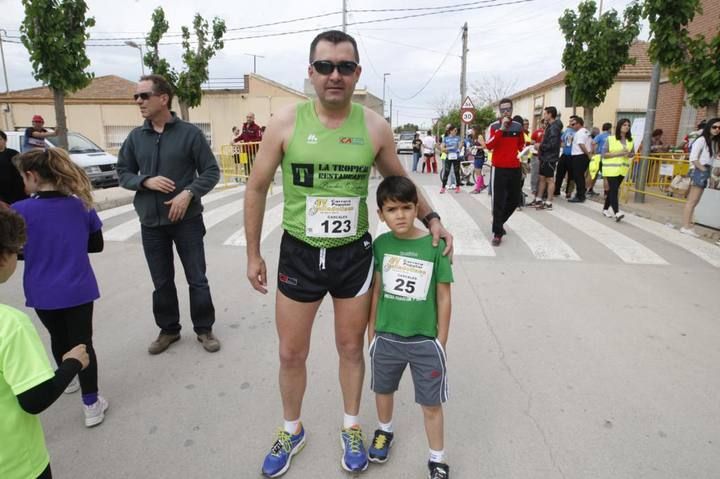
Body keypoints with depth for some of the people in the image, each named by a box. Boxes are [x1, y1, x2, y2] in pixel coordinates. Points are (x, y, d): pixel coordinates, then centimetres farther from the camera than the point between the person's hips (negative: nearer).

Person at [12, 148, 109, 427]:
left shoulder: (20, 211, -13)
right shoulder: (81, 205, -4)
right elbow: (96, 245, 4)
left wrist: (38, 249, 13)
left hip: (43, 294, 0)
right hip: (79, 290, 1)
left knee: (58, 338, 23)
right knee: (82, 343, 7)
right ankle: (91, 404, 10)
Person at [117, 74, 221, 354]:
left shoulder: (189, 133, -5)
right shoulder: (135, 137, 6)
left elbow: (211, 171, -4)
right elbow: (123, 173, 11)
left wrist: (188, 193, -19)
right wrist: (145, 181, -10)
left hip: (187, 220, -3)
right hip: (151, 223, 4)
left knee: (197, 279, 5)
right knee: (161, 281, 13)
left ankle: (204, 329, 22)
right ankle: (168, 329, 30)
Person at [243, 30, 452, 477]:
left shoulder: (375, 126, -5)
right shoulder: (286, 122, -8)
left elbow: (399, 179, 11)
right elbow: (257, 188, 0)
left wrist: (431, 218, -2)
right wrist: (253, 254, 1)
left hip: (354, 254, 1)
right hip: (299, 254, 0)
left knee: (351, 348, 17)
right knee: (291, 354, 13)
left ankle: (352, 428, 43)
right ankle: (292, 430, 42)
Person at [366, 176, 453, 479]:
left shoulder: (434, 246, -14)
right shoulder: (380, 245, -7)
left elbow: (443, 298, -8)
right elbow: (376, 291, 1)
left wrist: (441, 342, -5)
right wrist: (371, 333, 7)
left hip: (425, 341, -2)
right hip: (386, 338, 3)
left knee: (431, 404, 13)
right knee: (383, 390, 25)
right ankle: (384, 431, 54)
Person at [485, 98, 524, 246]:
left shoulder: (518, 126, 9)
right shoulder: (494, 126, -3)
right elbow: (489, 146, -19)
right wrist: (501, 128, -22)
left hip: (515, 168, 5)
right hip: (499, 169, -5)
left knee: (514, 200, 12)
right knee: (498, 202, -6)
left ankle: (499, 222, 34)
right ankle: (497, 233, 1)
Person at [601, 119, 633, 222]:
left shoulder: (630, 140, 8)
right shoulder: (610, 139, -6)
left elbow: (632, 153, 16)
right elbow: (604, 154, -9)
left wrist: (628, 154, -8)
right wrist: (618, 153, -19)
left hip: (623, 168, 5)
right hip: (611, 168, -5)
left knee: (613, 189, 10)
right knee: (613, 190, -11)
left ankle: (605, 209, 22)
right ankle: (616, 213, -16)